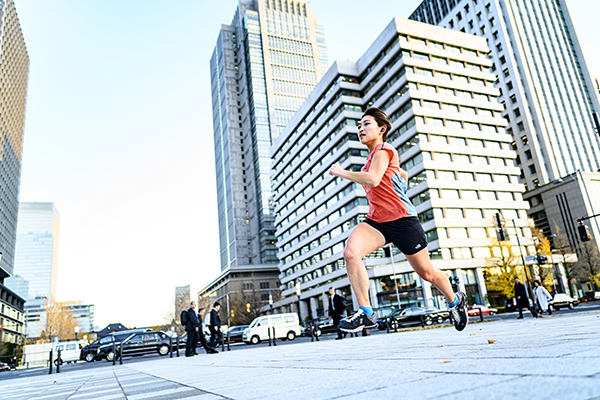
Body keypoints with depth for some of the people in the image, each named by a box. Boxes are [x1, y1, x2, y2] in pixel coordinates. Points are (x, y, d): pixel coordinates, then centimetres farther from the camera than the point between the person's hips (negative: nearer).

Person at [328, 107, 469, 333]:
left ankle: (455, 300, 39)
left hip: (402, 220, -7)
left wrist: (341, 172, -18)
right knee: (351, 252, -22)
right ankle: (366, 313, -17)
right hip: (376, 221, 7)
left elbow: (373, 179, -27)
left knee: (426, 272, 9)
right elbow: (403, 175, 33)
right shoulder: (372, 156, 18)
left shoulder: (383, 149, -8)